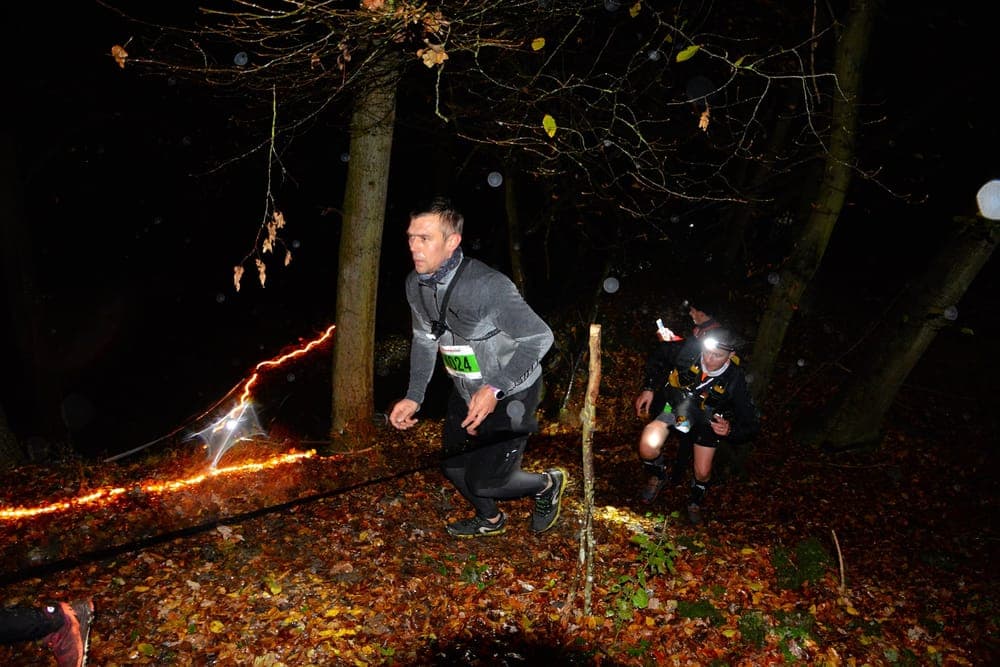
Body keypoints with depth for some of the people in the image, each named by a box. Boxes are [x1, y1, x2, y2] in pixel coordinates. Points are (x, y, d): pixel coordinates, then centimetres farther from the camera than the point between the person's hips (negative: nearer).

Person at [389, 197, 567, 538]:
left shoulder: (488, 286, -33)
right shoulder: (416, 284, -10)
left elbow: (539, 338, -25)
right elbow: (424, 340, 7)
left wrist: (495, 390, -31)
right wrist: (414, 397, 0)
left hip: (510, 394, -7)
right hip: (466, 391, 7)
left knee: (482, 482, -4)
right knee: (452, 466, 18)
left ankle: (548, 484, 27)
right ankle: (490, 521, 49)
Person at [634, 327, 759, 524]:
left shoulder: (734, 380, -31)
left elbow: (751, 424, -24)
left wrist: (730, 430, -43)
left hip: (706, 417, 0)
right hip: (675, 403, 0)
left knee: (703, 472, -1)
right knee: (647, 448, -21)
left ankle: (696, 501, 35)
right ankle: (657, 476, 14)